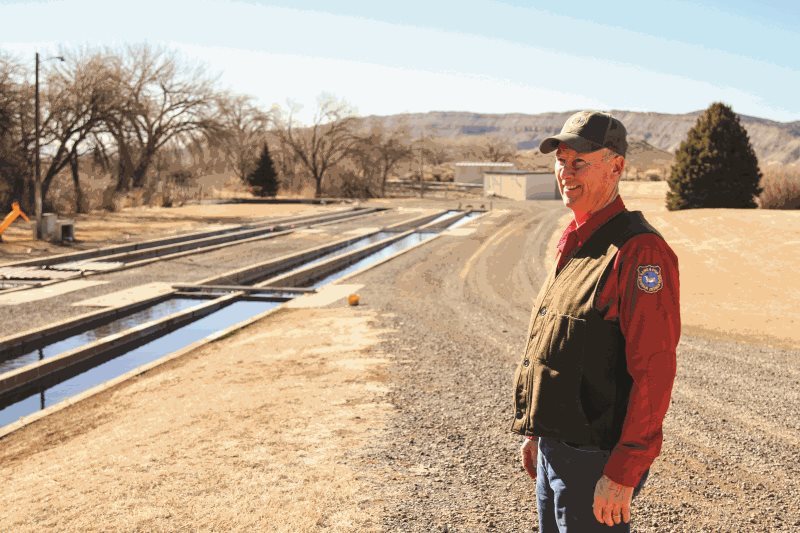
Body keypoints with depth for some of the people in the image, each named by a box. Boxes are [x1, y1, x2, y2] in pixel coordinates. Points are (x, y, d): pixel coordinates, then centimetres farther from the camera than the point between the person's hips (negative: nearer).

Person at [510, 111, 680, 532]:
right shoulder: (573, 245, 10)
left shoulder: (640, 251, -19)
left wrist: (622, 474, -23)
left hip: (596, 459, -9)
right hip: (555, 448, 9)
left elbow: (654, 372, -23)